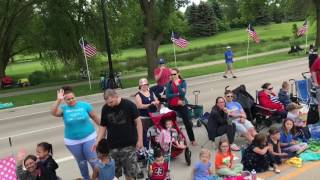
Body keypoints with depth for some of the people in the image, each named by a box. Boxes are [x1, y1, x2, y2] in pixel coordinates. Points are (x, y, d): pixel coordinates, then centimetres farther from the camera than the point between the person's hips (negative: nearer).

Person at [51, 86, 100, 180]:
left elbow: (95, 117, 0)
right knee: (81, 162, 16)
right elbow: (53, 113, -26)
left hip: (89, 137, -1)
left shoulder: (84, 105, -9)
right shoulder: (63, 108, -6)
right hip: (72, 141, 2)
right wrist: (58, 100, -37)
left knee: (93, 160, 0)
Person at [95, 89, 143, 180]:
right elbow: (103, 126, 8)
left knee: (130, 170, 7)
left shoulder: (129, 105, -10)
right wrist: (98, 141, -2)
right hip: (112, 146, 3)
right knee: (113, 173, 8)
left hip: (129, 144, -2)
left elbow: (137, 121, -6)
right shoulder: (105, 108, 0)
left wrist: (140, 139, -8)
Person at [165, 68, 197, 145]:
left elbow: (183, 94, -17)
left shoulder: (183, 82, -4)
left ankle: (192, 140, 14)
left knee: (187, 122, 2)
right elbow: (167, 95, -10)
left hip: (182, 105, -2)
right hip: (172, 106, 2)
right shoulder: (169, 83, 0)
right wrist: (177, 94, -16)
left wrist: (177, 85, -21)